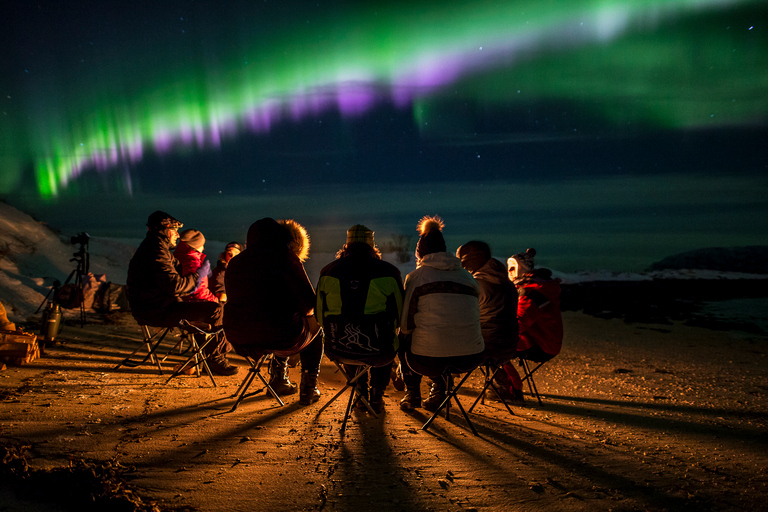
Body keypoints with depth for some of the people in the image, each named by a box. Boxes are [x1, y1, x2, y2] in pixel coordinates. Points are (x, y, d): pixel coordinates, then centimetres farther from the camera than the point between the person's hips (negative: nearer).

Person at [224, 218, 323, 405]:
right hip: (278, 337, -6)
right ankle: (308, 389, 26)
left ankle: (279, 378, 39)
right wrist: (305, 311, 15)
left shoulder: (235, 262, 11)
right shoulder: (285, 257, -7)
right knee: (315, 322, 25)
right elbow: (309, 302, -10)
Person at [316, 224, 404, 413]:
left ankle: (361, 392, 45)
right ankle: (376, 397, 40)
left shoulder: (328, 272, 2)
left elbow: (320, 315, 10)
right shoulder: (389, 272, -5)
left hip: (338, 348, 2)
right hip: (377, 352, -2)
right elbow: (400, 315, 4)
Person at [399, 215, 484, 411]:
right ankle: (438, 394, 34)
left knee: (403, 338, 27)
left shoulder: (416, 276, -1)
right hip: (472, 357, 4)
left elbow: (406, 325, 1)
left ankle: (412, 394, 35)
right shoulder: (468, 277, 11)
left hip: (429, 359, -4)